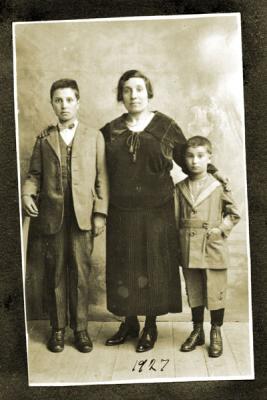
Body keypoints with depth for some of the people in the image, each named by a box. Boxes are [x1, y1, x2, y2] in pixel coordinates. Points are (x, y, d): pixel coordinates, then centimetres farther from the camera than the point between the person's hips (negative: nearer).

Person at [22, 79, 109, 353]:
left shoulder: (94, 136, 8)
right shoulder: (44, 138, 12)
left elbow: (101, 177, 3)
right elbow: (34, 173, 10)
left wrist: (100, 212, -4)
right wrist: (27, 194, -11)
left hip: (83, 215, -1)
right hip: (52, 215, 1)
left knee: (80, 272, 4)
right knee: (55, 273, 8)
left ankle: (80, 327, 19)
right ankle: (58, 328, 22)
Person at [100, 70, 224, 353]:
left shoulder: (166, 126, -1)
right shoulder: (110, 131, 5)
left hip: (157, 212, -2)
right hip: (122, 214, 2)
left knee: (154, 267, 7)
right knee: (123, 267, 9)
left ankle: (150, 326, 26)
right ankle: (129, 322, 29)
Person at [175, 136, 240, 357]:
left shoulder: (219, 186, -3)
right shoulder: (180, 188, 4)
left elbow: (234, 214, 6)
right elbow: (175, 219, 5)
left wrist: (221, 230, -6)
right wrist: (178, 244, 0)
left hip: (213, 249, -2)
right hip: (189, 249, 3)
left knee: (216, 293, 6)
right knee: (194, 293, 15)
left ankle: (216, 333, 25)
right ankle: (197, 331, 31)